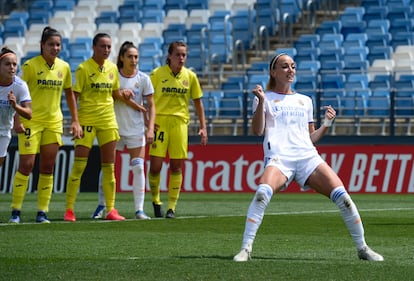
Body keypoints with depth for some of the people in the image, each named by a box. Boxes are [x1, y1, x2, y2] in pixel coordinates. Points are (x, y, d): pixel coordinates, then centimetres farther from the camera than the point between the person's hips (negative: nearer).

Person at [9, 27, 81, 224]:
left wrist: (75, 121, 11)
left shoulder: (64, 67, 5)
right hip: (31, 121, -4)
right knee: (26, 165, -8)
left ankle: (42, 212, 7)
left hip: (54, 122, 4)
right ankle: (15, 211, 0)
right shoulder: (30, 65, -8)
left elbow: (69, 94, 15)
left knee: (48, 168, 3)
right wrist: (17, 120, -16)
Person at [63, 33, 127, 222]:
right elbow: (74, 95, -9)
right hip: (87, 120, -5)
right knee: (79, 166, -7)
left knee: (109, 167, 5)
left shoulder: (112, 68, 9)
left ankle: (111, 210, 9)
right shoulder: (84, 68, -7)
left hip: (108, 121, 5)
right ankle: (69, 210, -2)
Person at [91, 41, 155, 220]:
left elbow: (151, 106, 1)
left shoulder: (143, 79, -1)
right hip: (115, 128, 0)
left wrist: (150, 128, -8)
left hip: (136, 130, 0)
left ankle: (139, 209, -4)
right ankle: (102, 205, 17)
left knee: (138, 168, -7)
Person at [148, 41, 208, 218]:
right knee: (155, 165, -7)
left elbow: (197, 102, 12)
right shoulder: (157, 74, -2)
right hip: (160, 122, -2)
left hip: (180, 122, 2)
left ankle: (172, 207, 7)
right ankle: (156, 200, 17)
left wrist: (203, 127, 8)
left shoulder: (190, 76, 5)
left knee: (176, 166, 0)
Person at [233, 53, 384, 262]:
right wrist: (261, 102, -11)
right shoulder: (266, 98, 14)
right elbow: (258, 131, 0)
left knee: (341, 195, -13)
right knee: (262, 193, -34)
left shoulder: (304, 101, 26)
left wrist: (326, 125, 9)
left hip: (308, 156, 4)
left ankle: (362, 248, 2)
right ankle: (245, 248, -29)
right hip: (278, 157, -4)